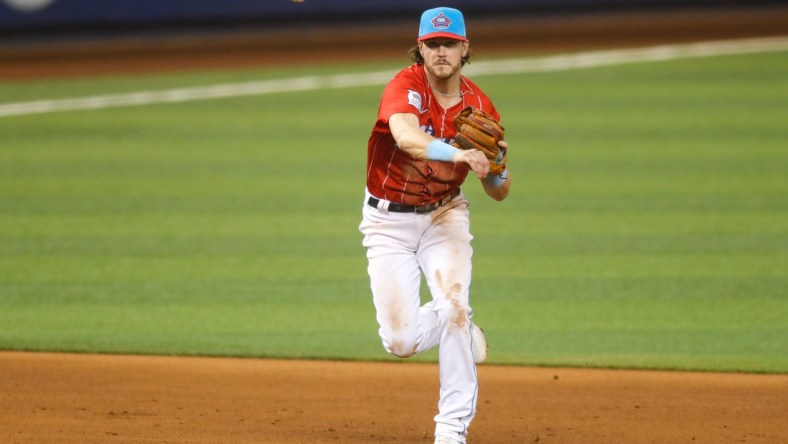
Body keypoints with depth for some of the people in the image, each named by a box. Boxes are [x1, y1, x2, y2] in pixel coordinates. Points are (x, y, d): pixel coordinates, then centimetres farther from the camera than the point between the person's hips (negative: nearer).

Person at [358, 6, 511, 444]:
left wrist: (496, 164, -23)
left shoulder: (480, 107, -6)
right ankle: (462, 329, 27)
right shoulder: (406, 87, -19)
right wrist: (458, 155, -60)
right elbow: (407, 136, -43)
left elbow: (499, 193, 1)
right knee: (401, 341, -7)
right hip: (389, 221, -2)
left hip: (444, 215, 2)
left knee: (453, 303, -22)